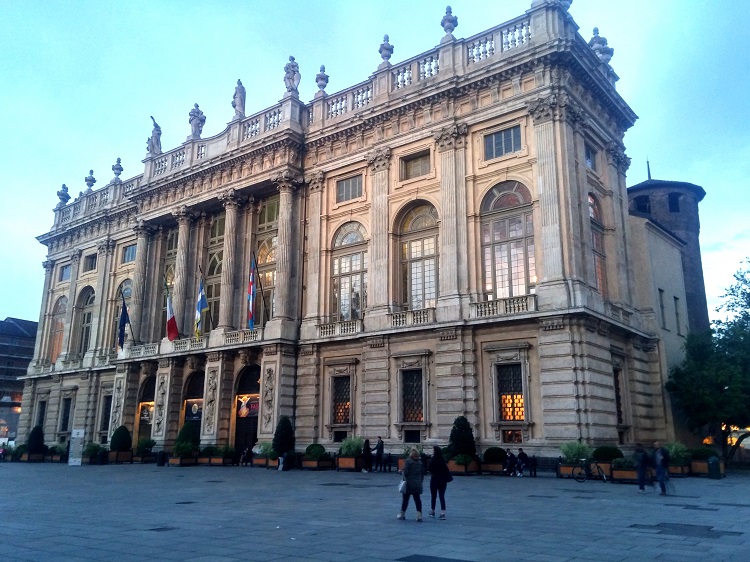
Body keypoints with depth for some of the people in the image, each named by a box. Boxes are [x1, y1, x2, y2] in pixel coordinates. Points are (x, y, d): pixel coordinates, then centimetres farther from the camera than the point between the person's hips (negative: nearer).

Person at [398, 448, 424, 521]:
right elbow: (422, 473, 10)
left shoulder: (408, 461, -11)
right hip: (417, 484, 4)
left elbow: (406, 472, -15)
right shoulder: (420, 462, 6)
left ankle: (402, 514, 19)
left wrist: (404, 479, -2)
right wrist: (420, 481, 18)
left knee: (405, 499, 8)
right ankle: (419, 516, -1)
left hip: (409, 483, -4)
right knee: (417, 499, 5)